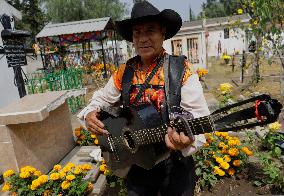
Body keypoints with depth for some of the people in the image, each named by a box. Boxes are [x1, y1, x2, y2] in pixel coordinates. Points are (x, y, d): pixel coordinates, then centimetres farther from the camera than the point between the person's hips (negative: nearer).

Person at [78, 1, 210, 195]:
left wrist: (188, 139, -40)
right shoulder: (124, 72, -2)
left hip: (175, 164, -3)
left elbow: (199, 116, -20)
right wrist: (90, 114, -10)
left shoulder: (181, 70, -15)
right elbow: (103, 98, 11)